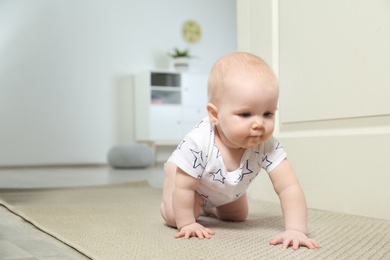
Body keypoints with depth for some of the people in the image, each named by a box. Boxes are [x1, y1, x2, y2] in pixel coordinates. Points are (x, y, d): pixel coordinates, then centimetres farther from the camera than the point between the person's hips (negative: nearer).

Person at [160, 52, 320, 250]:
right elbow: (183, 188, -35)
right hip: (187, 172, -3)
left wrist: (296, 230, -51)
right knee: (173, 217, -17)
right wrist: (186, 224, -29)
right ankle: (196, 205, 18)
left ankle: (209, 207, 46)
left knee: (238, 216, 16)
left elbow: (289, 187, -40)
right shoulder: (197, 143, -47)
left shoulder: (267, 146, -39)